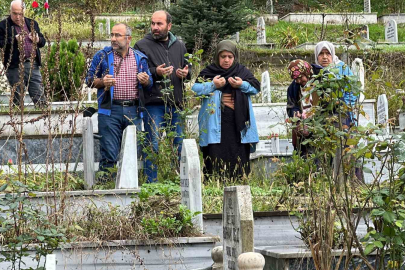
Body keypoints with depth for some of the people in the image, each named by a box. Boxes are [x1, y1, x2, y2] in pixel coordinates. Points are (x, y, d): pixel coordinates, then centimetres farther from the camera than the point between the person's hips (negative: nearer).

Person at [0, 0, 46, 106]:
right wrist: (14, 40, -20)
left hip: (33, 65, 4)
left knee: (39, 96, 1)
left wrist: (37, 40, -2)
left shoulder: (32, 23, 15)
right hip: (15, 67, -4)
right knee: (17, 97, 4)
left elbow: (43, 41, 20)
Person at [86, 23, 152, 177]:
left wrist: (146, 81, -8)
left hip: (134, 111, 3)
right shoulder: (102, 56, 6)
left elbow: (149, 85, 16)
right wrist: (102, 82, -14)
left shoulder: (140, 58, 12)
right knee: (109, 154, -6)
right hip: (110, 111, -3)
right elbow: (90, 80, 6)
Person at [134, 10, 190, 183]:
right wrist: (155, 73, -18)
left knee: (178, 146, 10)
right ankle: (151, 183, 1)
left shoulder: (179, 46, 15)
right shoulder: (142, 45, 1)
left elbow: (187, 69, 26)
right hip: (153, 104, -5)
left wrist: (185, 74, 2)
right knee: (153, 146, -5)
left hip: (176, 104, 5)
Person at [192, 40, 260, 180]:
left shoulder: (242, 71, 12)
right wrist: (212, 85, -14)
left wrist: (242, 85, -9)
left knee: (239, 157, -2)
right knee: (216, 157, -7)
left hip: (237, 122, 2)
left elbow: (256, 87, 8)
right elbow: (195, 89, -2)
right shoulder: (208, 72, 6)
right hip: (215, 121, -2)